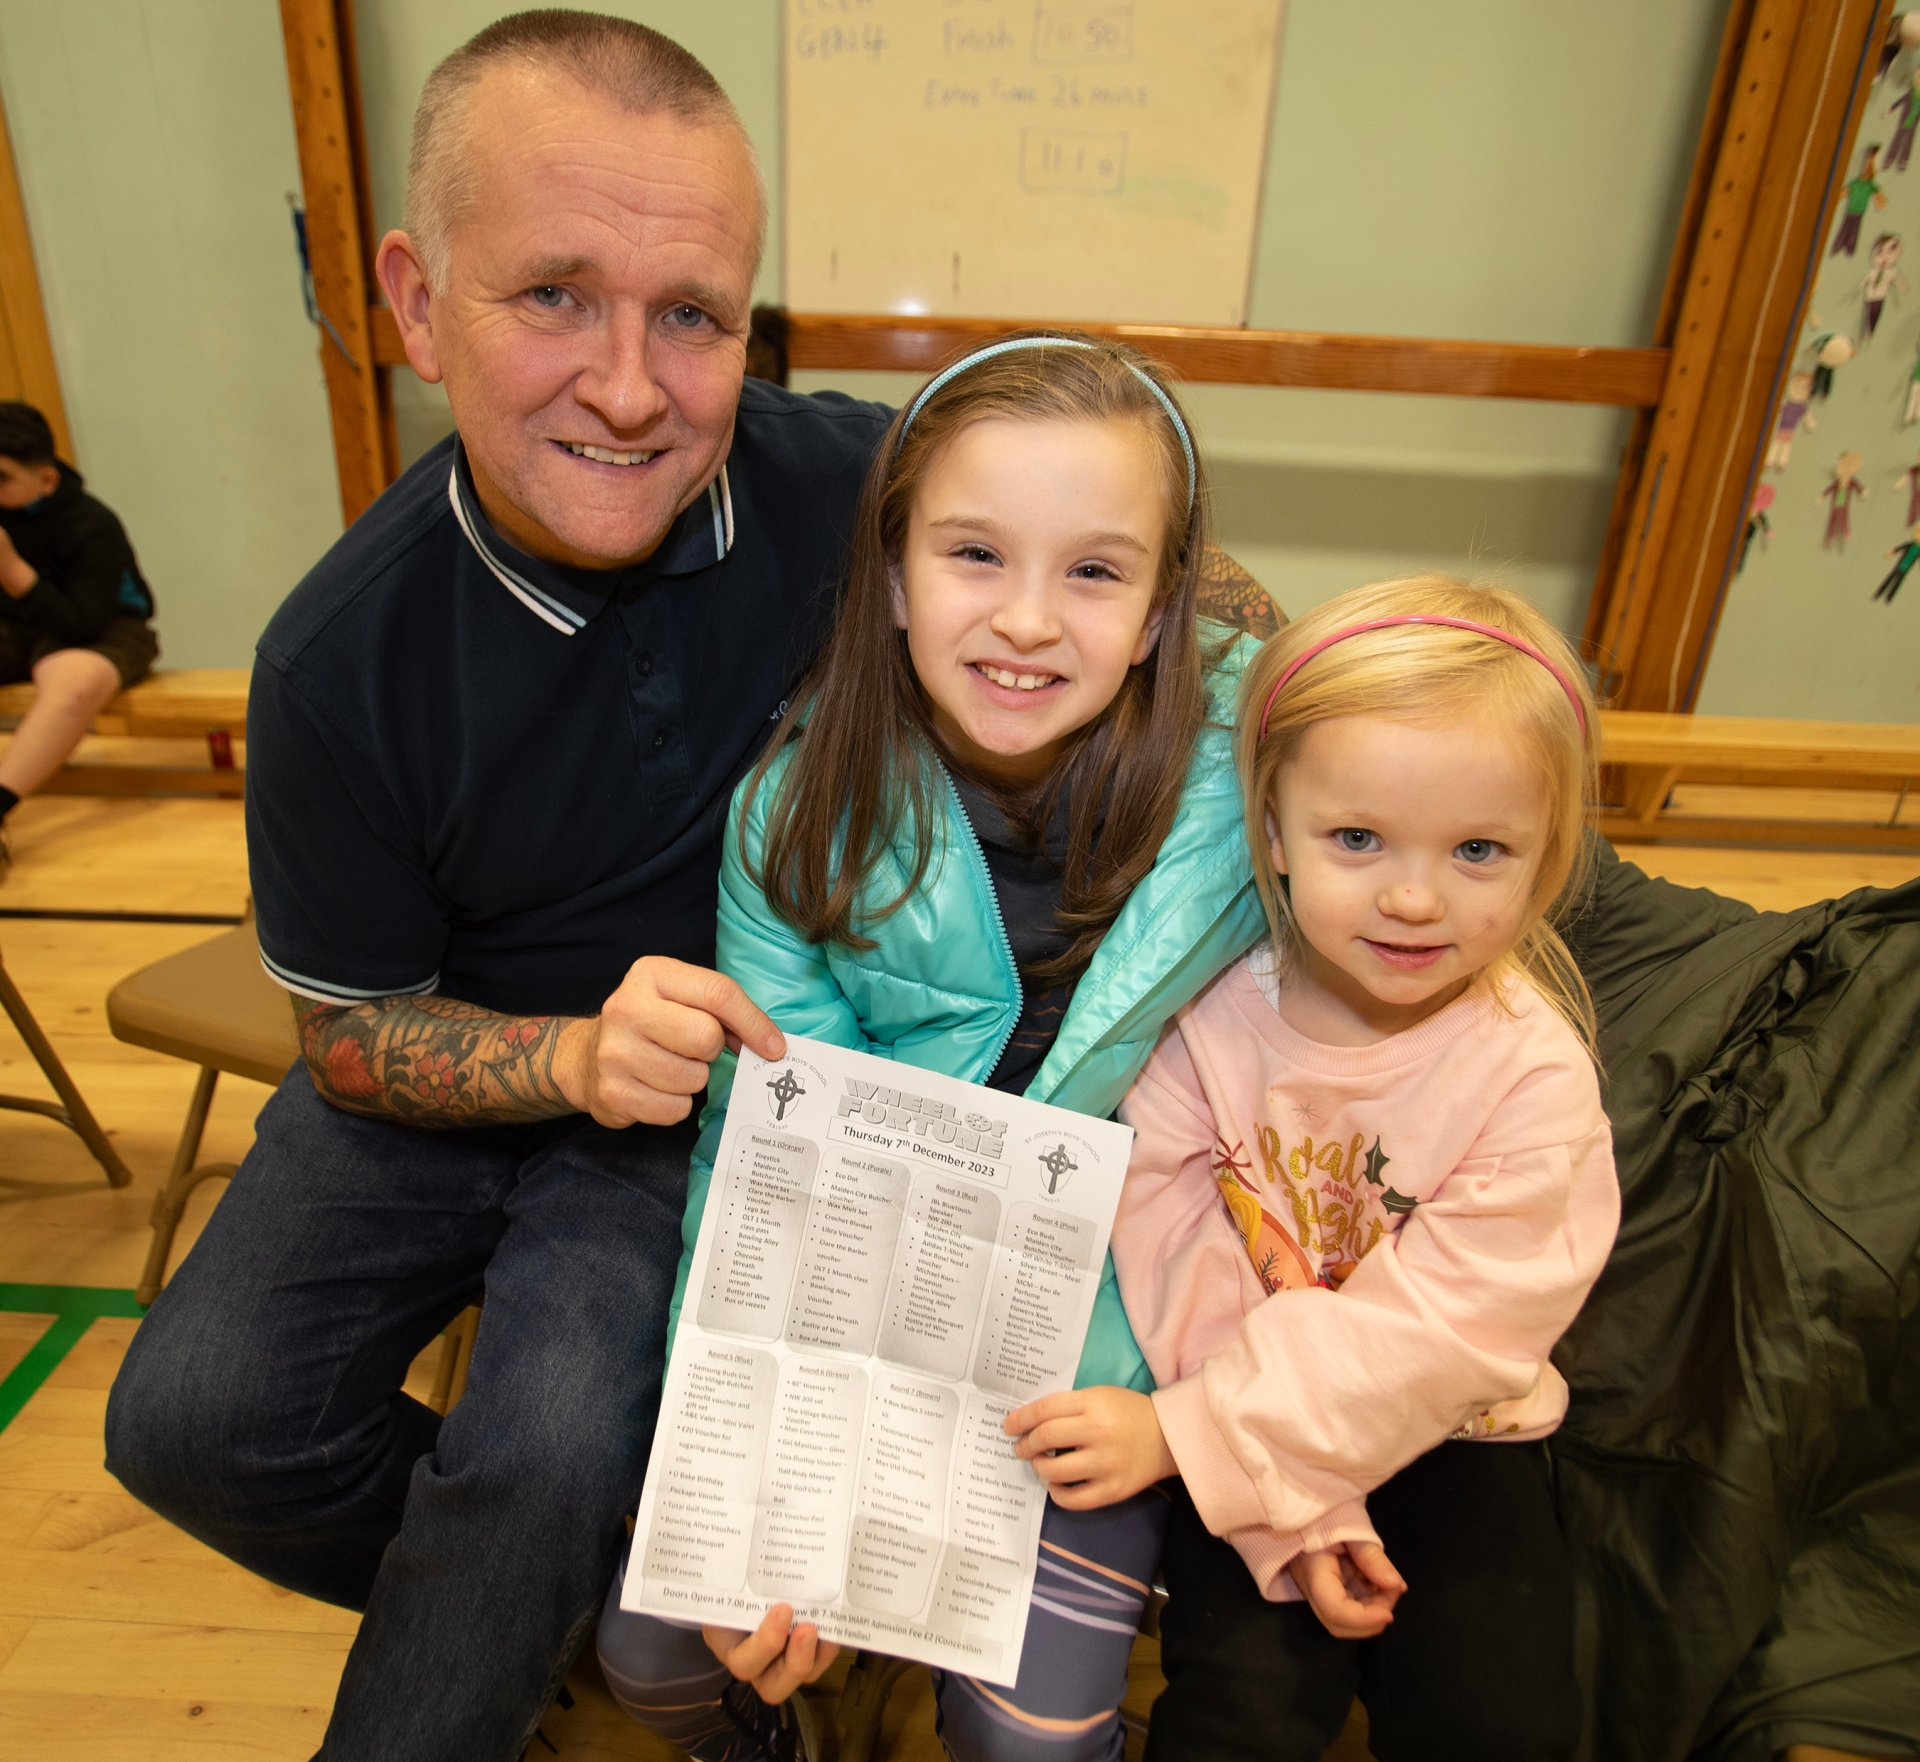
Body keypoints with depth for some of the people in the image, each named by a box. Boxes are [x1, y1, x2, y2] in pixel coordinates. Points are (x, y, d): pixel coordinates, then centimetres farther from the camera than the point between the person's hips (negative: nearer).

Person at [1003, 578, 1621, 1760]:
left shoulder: (1535, 1076, -17)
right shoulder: (1208, 1021, -15)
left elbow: (1433, 1328, -21)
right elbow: (1176, 1261, -15)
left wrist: (1185, 1434, -23)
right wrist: (1293, 1513, -17)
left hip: (1450, 1441, 1)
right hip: (1261, 1438, 0)